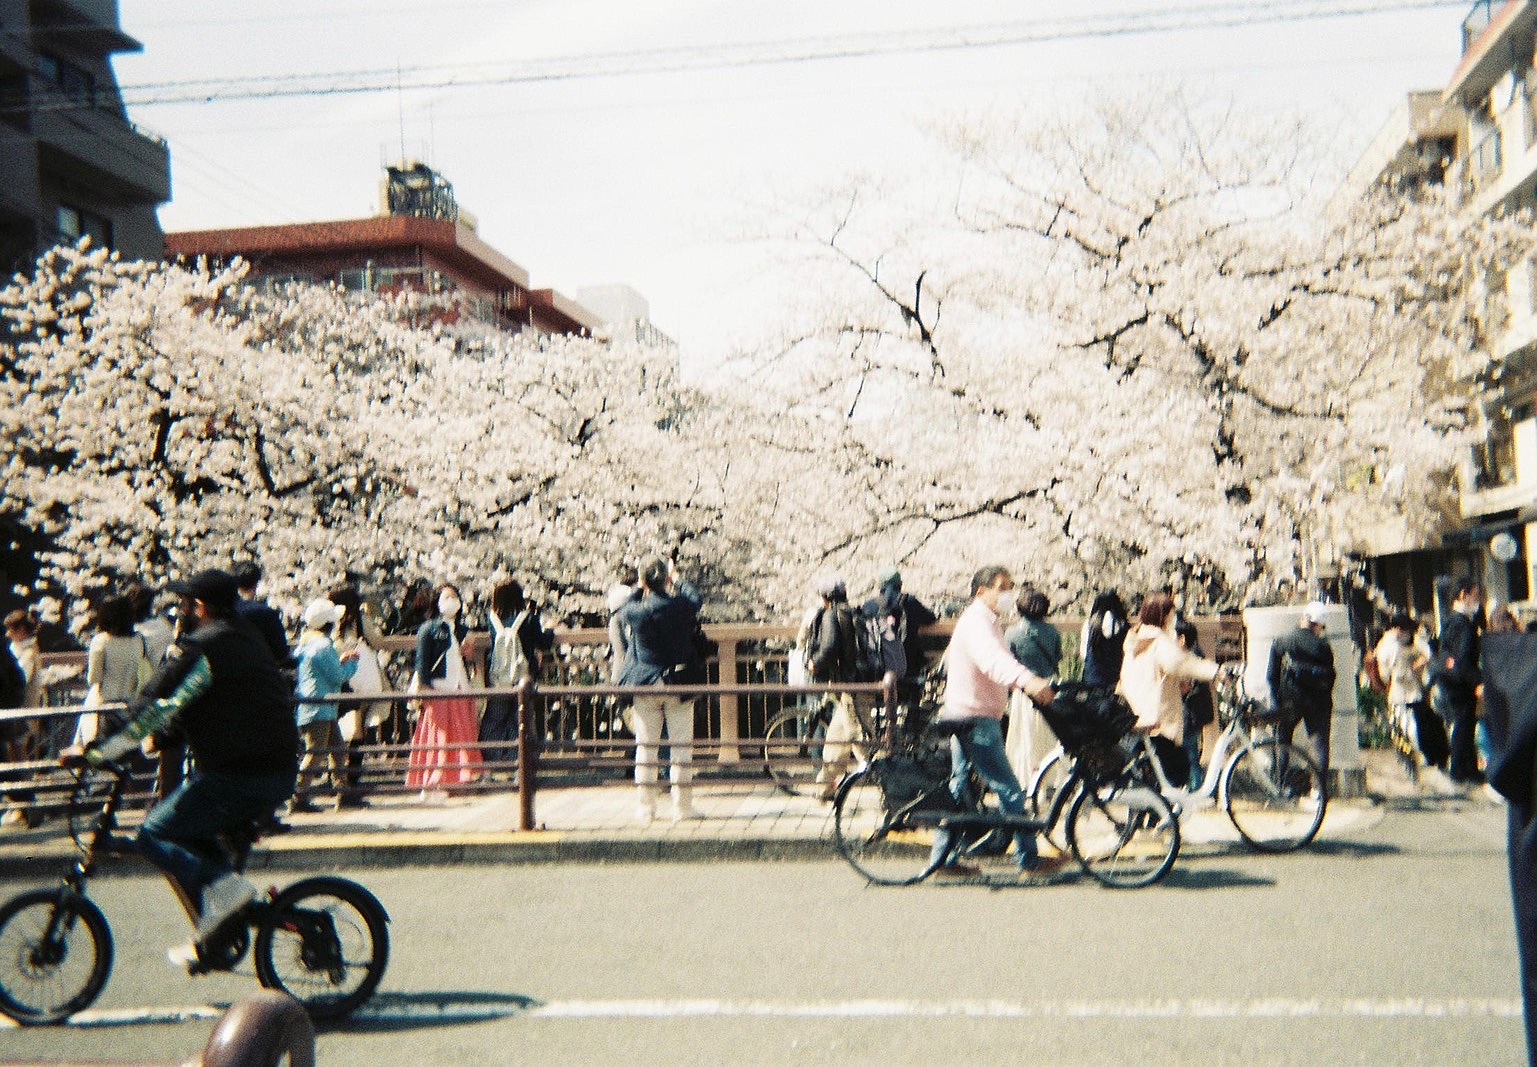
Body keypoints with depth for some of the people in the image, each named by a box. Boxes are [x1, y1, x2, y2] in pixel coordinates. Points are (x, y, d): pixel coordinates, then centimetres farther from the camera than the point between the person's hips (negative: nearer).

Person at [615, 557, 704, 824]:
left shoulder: (636, 611, -10)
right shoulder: (682, 607, -9)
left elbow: (622, 612, 15)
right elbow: (695, 598, 15)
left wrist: (640, 590, 26)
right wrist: (677, 580, 31)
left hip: (644, 686, 0)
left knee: (645, 747, 8)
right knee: (681, 747, 6)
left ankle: (645, 807, 10)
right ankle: (682, 807, 8)